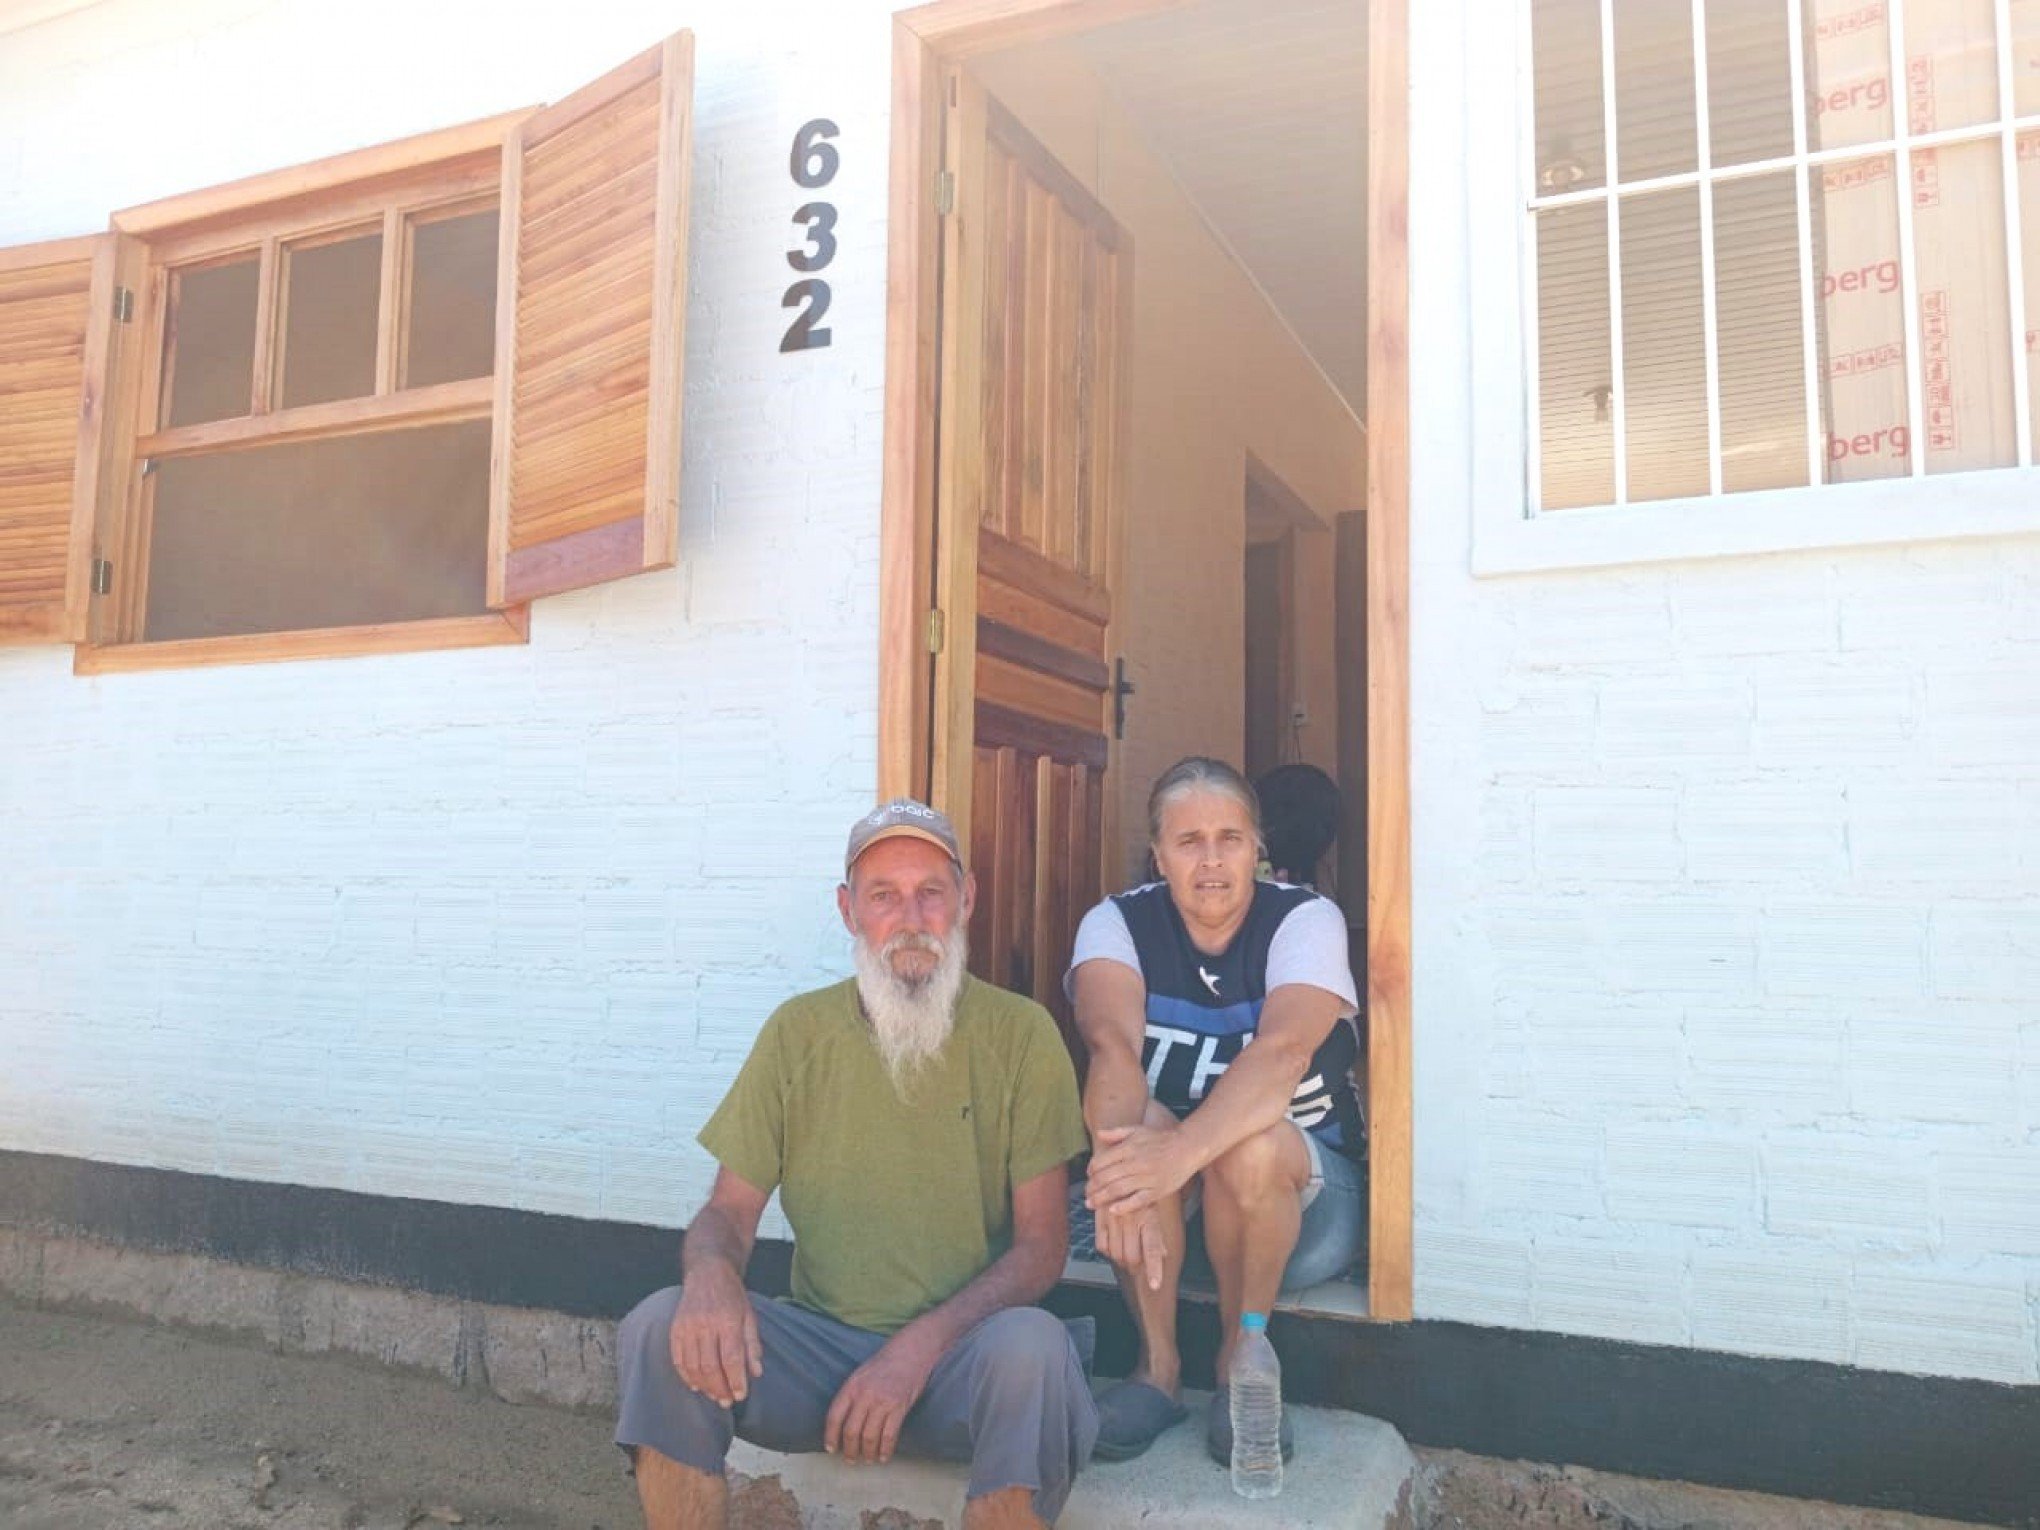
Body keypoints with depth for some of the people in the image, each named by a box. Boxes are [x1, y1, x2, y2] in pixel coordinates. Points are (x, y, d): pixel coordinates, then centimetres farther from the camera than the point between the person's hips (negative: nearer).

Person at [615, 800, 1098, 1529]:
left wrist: (921, 1346, -21)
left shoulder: (1021, 1033, -4)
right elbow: (729, 1210, 5)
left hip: (960, 1353, -2)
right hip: (820, 1342, 2)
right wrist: (710, 1271, -21)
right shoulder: (798, 1031, 3)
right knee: (662, 1327, -23)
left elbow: (1041, 1244, -6)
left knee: (1032, 1346, -34)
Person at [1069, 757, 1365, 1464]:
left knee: (1251, 1145, -35)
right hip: (1168, 1192, 2)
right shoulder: (1118, 922, -8)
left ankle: (1241, 1359, -10)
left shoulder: (1305, 920, -14)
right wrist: (1119, 1156, -49)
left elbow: (1283, 1051, -33)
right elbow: (1111, 1041, -29)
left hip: (1305, 1187, -1)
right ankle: (1158, 1364, -14)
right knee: (1133, 1123, -31)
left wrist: (1183, 1151, -50)